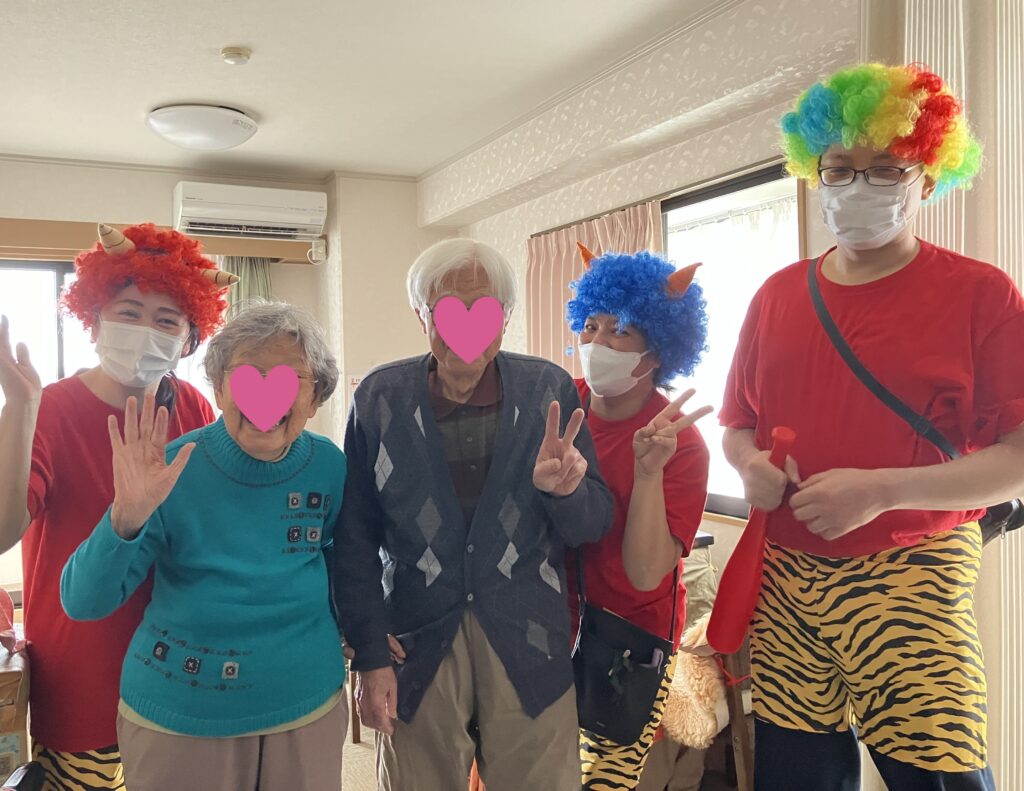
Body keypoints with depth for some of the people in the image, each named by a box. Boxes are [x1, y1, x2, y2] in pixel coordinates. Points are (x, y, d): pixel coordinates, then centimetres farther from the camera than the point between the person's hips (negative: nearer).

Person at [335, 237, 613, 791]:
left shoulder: (550, 390, -3)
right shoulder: (379, 398, -4)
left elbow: (593, 525, 0)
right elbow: (356, 539, 0)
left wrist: (564, 491, -22)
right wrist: (370, 656, -2)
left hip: (528, 649, 1)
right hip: (416, 648, 0)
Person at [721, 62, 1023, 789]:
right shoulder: (778, 295, 10)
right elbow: (737, 426, 17)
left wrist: (882, 491, -17)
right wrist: (752, 467, -5)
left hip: (912, 579, -3)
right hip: (784, 578, 4)